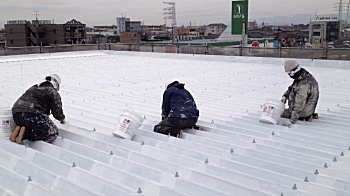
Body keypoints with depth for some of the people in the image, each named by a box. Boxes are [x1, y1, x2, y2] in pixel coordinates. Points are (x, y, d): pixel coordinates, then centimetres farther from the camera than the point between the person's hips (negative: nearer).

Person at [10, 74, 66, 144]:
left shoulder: (33, 88, 29)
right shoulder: (53, 93, 7)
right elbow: (57, 112, 6)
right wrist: (63, 119, 29)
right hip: (31, 115, -8)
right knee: (52, 132, -1)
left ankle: (19, 130, -5)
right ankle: (25, 132, -18)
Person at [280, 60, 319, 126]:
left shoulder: (304, 85, -35)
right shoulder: (305, 75, -4)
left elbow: (299, 105, -35)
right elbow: (292, 87, 11)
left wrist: (292, 120, -33)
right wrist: (285, 96, -4)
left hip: (304, 111, -9)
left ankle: (305, 117, -1)